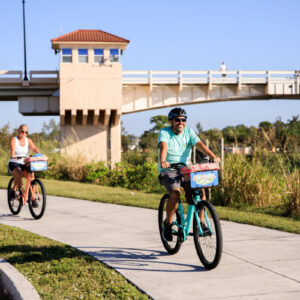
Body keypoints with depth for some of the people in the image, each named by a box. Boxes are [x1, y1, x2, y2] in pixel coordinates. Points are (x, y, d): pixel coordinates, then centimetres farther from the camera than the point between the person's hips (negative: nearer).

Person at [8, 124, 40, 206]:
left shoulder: (28, 140, 8)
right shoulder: (14, 140, -2)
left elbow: (34, 149, -8)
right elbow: (12, 149, -20)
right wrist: (13, 155, -42)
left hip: (24, 164, 3)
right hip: (14, 164, -3)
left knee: (31, 176, -26)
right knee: (19, 174, -37)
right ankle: (13, 190, -13)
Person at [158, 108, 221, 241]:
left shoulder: (188, 132, 6)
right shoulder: (164, 132, -5)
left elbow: (199, 144, -10)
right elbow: (163, 147, -25)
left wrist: (213, 156, -26)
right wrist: (162, 161, -45)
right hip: (168, 170, -4)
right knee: (175, 193, -29)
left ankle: (200, 222, -7)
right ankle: (168, 223, -7)